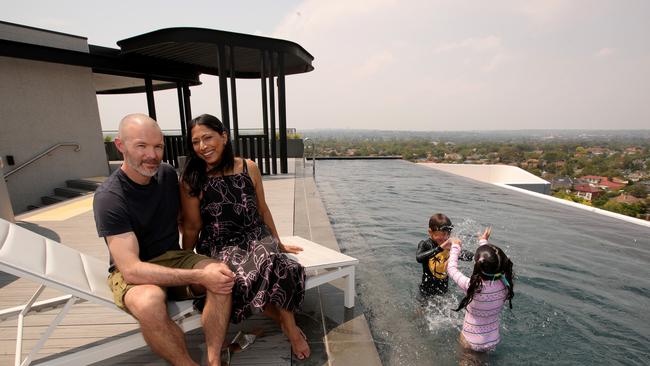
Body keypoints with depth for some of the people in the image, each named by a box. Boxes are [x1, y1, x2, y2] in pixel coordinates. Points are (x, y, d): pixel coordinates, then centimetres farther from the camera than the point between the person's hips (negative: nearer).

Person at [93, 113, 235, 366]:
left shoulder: (168, 175, -4)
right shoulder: (108, 198, -19)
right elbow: (131, 269, -26)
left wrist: (197, 262, 1)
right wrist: (198, 276, -32)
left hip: (173, 258, 4)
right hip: (132, 272, -4)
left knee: (222, 277, -25)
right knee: (148, 302, -37)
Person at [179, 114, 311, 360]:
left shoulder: (248, 168, 2)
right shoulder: (192, 180, -3)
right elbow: (191, 227, 4)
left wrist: (278, 243, 19)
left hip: (256, 237, 2)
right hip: (219, 245, -1)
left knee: (269, 260, -34)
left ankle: (290, 327, -11)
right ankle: (287, 322, -5)